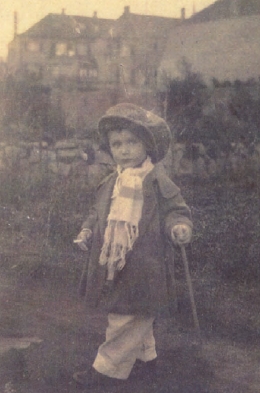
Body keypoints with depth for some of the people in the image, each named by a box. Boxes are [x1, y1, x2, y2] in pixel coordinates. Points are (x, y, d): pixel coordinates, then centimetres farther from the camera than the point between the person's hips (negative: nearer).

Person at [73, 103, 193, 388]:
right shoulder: (110, 184, 9)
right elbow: (97, 214, 20)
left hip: (141, 269, -6)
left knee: (126, 321, -3)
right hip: (111, 267, 6)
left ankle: (108, 369, 10)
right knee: (137, 318, 21)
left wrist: (179, 227, -26)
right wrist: (87, 231, 5)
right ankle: (146, 355, 40)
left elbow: (175, 211, -6)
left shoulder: (158, 183, -9)